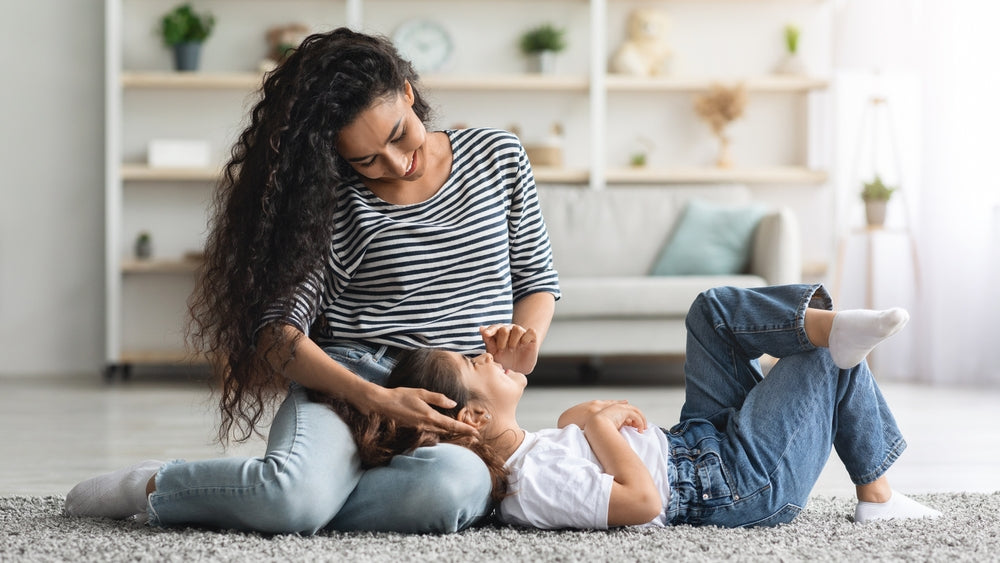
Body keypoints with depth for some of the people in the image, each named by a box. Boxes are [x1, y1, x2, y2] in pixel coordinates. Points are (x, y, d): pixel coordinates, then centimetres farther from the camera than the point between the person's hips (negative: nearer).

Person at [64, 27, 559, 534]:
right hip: (347, 382, -2)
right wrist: (375, 399, -22)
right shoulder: (336, 203, 0)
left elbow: (538, 280, 19)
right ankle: (151, 486, -6)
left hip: (458, 410, 2)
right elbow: (277, 330, -8)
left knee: (455, 486, -38)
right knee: (296, 491, -38)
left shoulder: (496, 155, 10)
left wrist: (522, 340, -5)